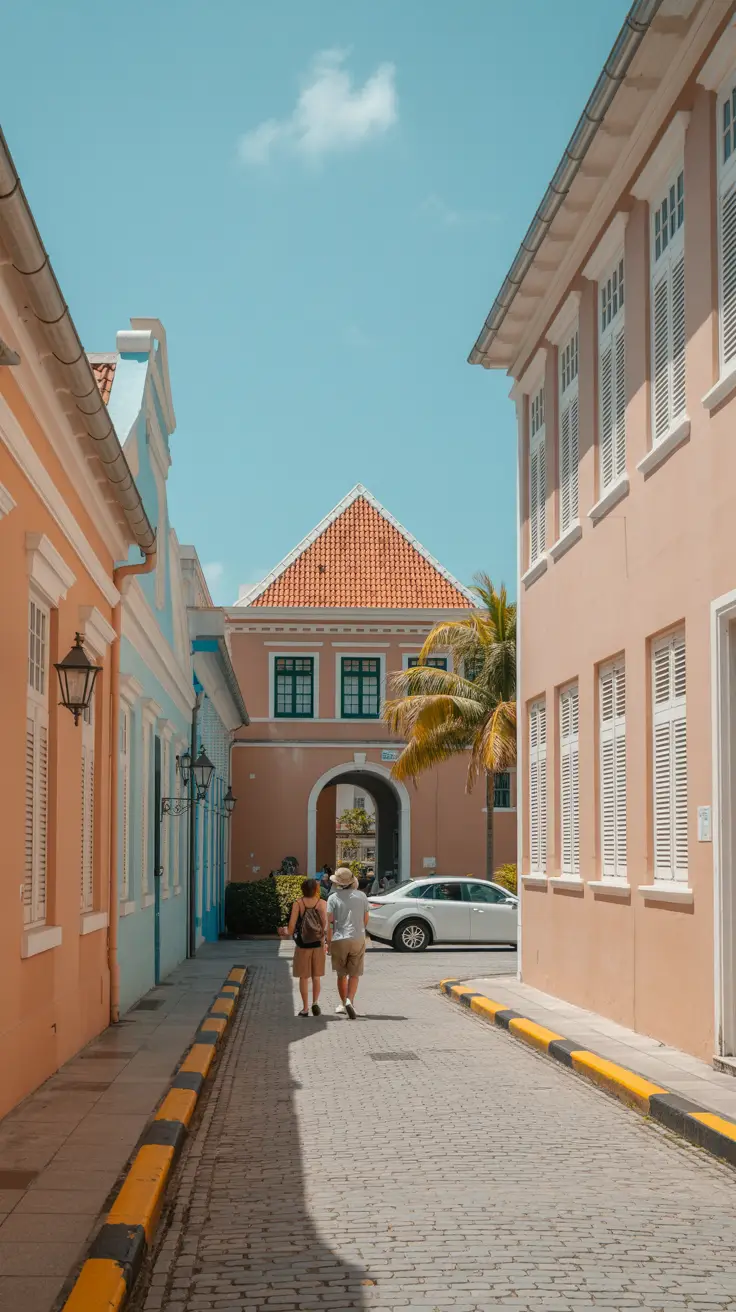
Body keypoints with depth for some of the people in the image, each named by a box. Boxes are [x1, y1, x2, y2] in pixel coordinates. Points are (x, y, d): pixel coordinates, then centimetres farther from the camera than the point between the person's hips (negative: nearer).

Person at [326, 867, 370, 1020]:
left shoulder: (333, 898, -4)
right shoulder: (361, 896, 3)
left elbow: (329, 922, -9)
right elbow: (366, 920, 9)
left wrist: (328, 942, -3)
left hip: (339, 940, -1)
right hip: (357, 939, 1)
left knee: (341, 974, 14)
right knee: (354, 974, 3)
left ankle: (343, 1003, 22)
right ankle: (349, 1001, -18)